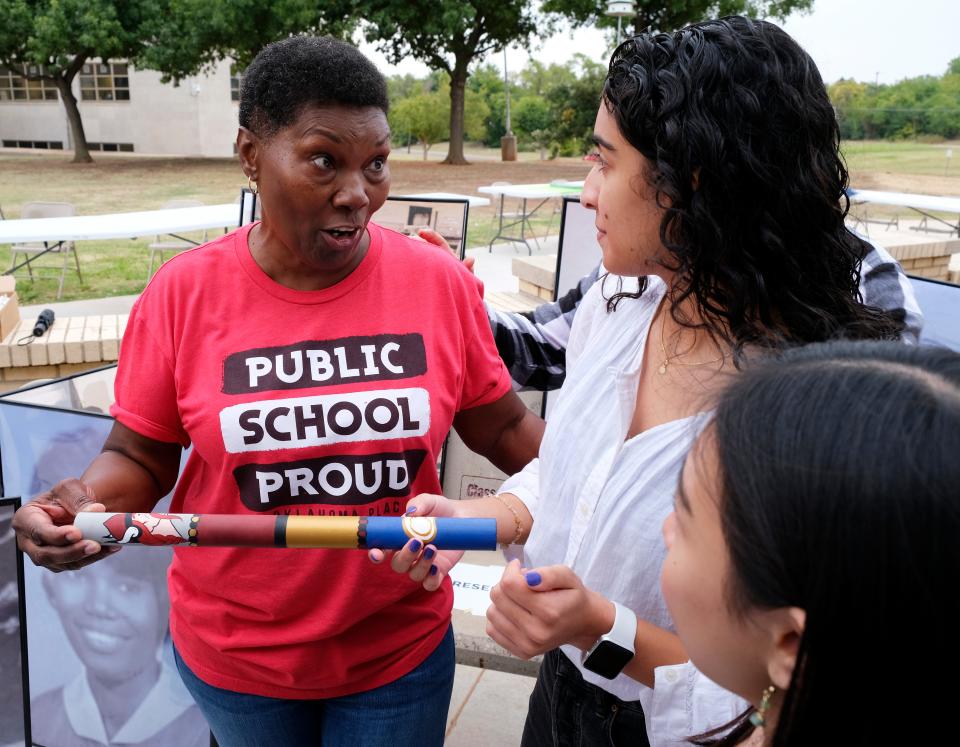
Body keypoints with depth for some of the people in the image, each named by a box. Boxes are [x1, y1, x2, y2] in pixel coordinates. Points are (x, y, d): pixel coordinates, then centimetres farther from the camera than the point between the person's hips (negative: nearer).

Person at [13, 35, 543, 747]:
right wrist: (86, 502, -23)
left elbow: (501, 428, -1)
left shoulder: (440, 282, -11)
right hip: (234, 652, 1)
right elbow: (140, 457, -3)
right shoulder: (184, 293, -12)